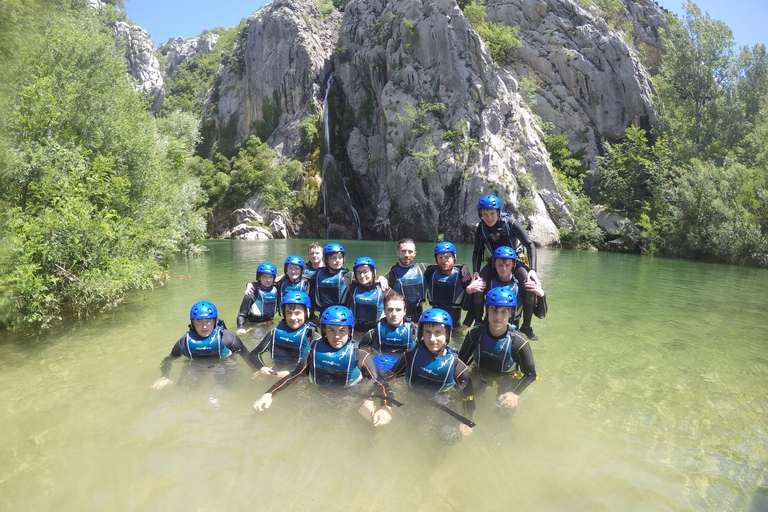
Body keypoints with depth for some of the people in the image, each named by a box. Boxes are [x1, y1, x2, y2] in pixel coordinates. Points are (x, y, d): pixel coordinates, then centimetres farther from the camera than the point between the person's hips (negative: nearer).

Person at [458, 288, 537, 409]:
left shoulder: (519, 343, -30)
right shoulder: (475, 334, -25)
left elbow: (530, 374, -17)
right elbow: (461, 361, -11)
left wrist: (515, 393, -31)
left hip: (507, 377, -1)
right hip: (481, 372, 1)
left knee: (508, 404, -16)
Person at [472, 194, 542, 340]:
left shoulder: (510, 223, -19)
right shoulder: (481, 228, -9)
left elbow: (530, 245, -17)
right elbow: (477, 252, 3)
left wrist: (532, 270, -27)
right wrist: (476, 272, -13)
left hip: (516, 261, -3)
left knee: (530, 289, -27)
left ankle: (526, 327, -6)